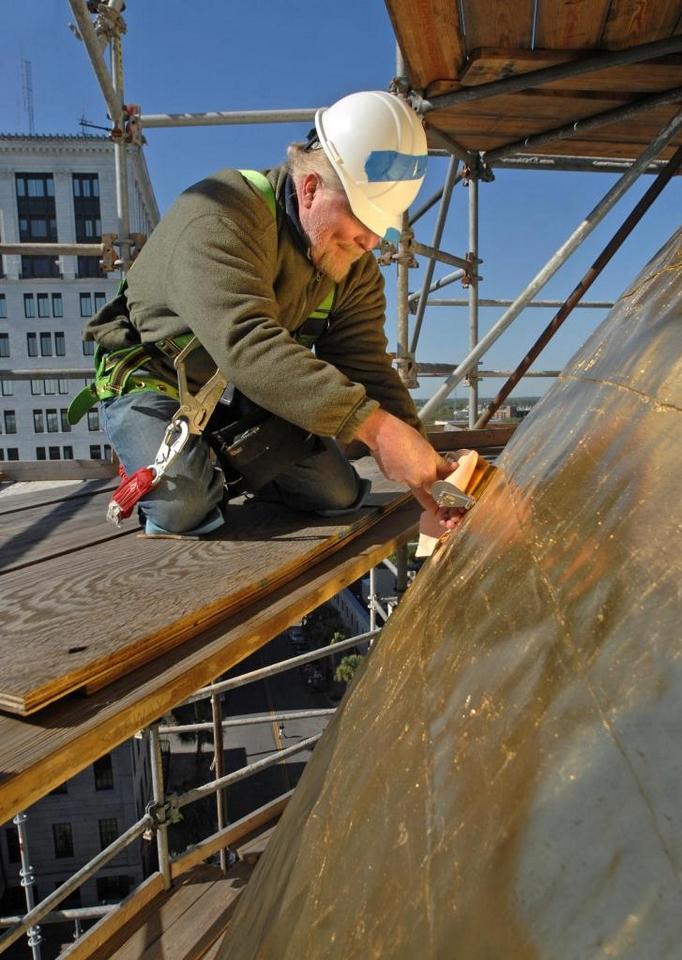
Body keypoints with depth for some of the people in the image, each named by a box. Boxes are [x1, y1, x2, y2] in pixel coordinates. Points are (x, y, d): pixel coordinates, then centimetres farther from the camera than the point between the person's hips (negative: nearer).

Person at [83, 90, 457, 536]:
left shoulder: (356, 266, -7)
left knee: (339, 495, -1)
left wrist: (422, 465, -27)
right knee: (185, 510, -31)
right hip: (157, 380, -5)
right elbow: (247, 344, -46)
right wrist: (374, 426, -52)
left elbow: (364, 367, -13)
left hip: (249, 395, 6)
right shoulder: (219, 218, -31)